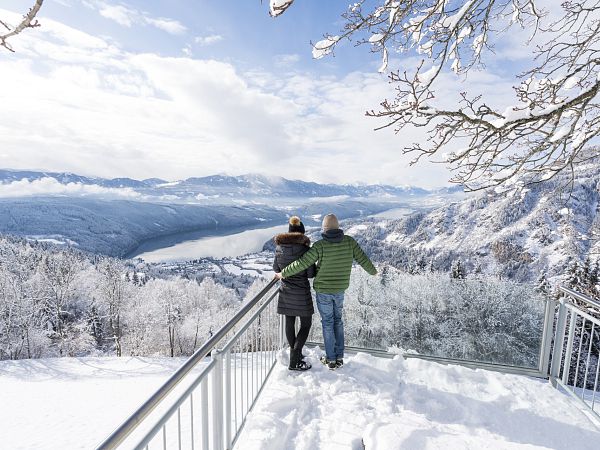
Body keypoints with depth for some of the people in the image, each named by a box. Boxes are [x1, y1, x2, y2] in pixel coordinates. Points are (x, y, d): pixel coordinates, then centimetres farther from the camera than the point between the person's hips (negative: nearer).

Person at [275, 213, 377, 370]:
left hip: (323, 290, -3)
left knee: (327, 323, 12)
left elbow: (301, 264, -19)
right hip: (340, 289, 3)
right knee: (338, 320, 21)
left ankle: (331, 359, 23)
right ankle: (339, 357, 29)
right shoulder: (349, 241, -10)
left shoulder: (320, 245, -19)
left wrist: (283, 273, -6)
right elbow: (363, 259, -1)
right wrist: (372, 271, 20)